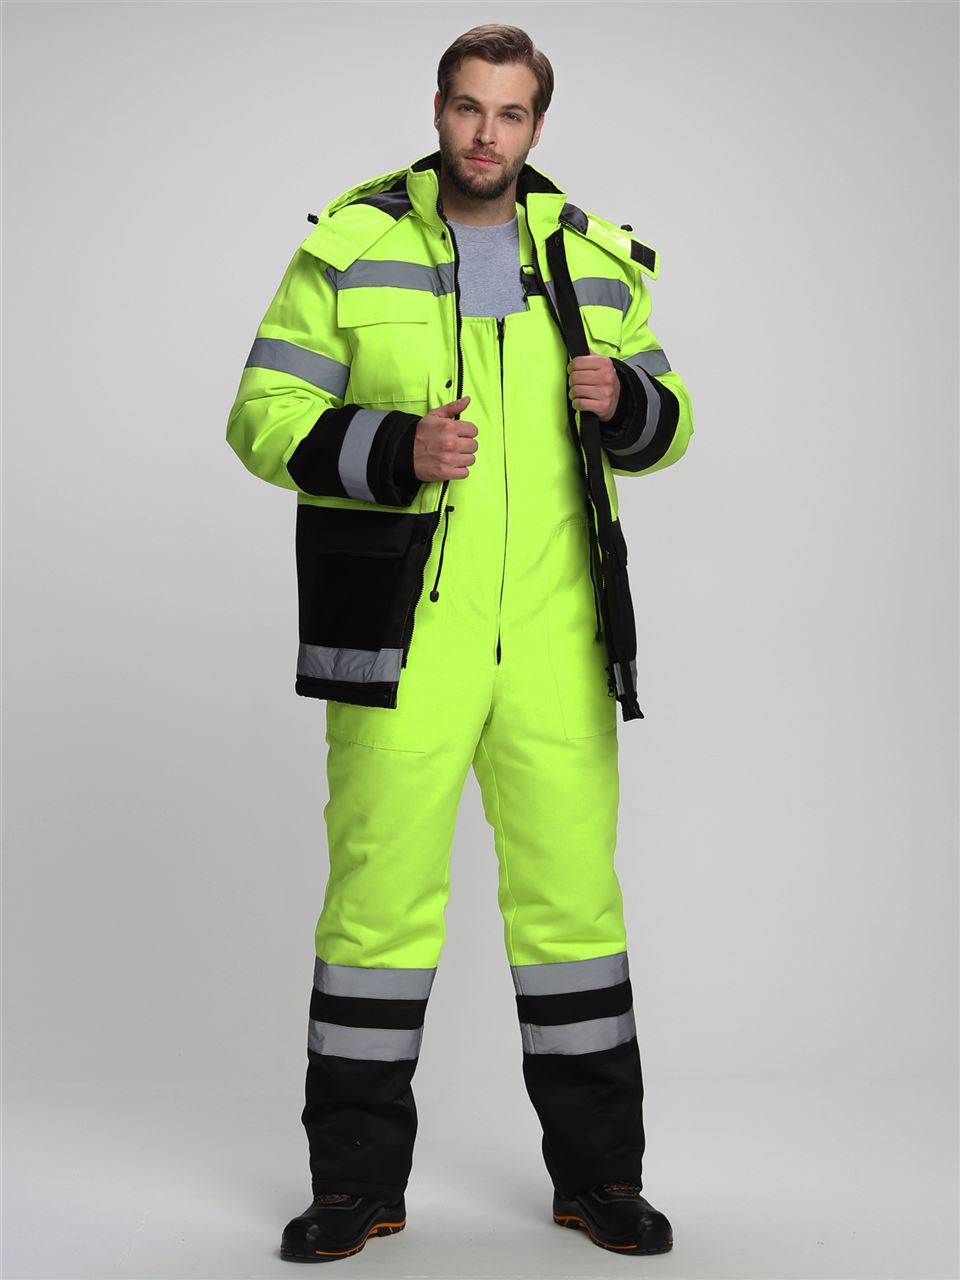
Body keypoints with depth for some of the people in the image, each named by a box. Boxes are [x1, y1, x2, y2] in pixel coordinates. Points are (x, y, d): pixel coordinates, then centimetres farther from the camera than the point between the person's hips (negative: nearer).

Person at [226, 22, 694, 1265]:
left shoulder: (596, 260, 11)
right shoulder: (349, 248, 1)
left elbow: (665, 422, 17)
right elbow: (264, 415, -1)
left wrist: (623, 402, -6)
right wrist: (394, 451, -17)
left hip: (554, 639, 3)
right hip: (402, 634, -2)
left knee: (572, 885, 6)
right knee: (378, 890, 1)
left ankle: (598, 1172, 20)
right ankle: (357, 1179, 16)